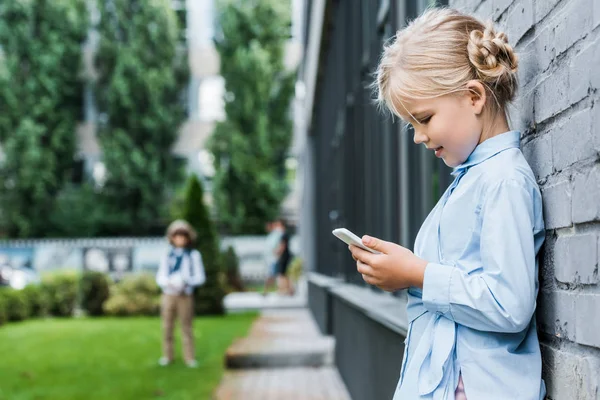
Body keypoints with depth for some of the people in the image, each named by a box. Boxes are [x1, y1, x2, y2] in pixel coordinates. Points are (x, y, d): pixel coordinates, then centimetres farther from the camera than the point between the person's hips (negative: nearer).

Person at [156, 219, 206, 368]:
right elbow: (160, 277, 6)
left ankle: (189, 357, 7)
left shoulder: (194, 255, 0)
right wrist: (169, 282, -16)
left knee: (186, 327, 0)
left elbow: (200, 278, -2)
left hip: (185, 296, -2)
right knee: (167, 327, 6)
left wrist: (185, 281, -20)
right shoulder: (167, 255, 8)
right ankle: (167, 356, 16)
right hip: (169, 295, 2)